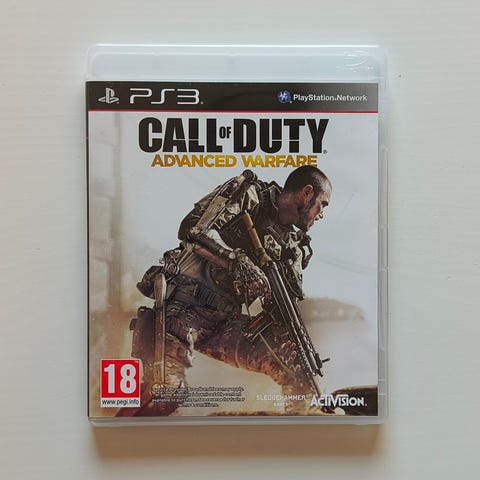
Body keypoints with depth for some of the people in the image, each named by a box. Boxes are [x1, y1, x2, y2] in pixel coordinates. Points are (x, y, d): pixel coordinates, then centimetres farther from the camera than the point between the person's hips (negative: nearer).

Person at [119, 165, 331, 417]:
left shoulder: (295, 245, 14)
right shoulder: (249, 193, -3)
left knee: (298, 363, -7)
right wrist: (238, 261, -28)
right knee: (167, 391, -24)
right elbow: (193, 229, -16)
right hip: (184, 304, -6)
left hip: (227, 323, 6)